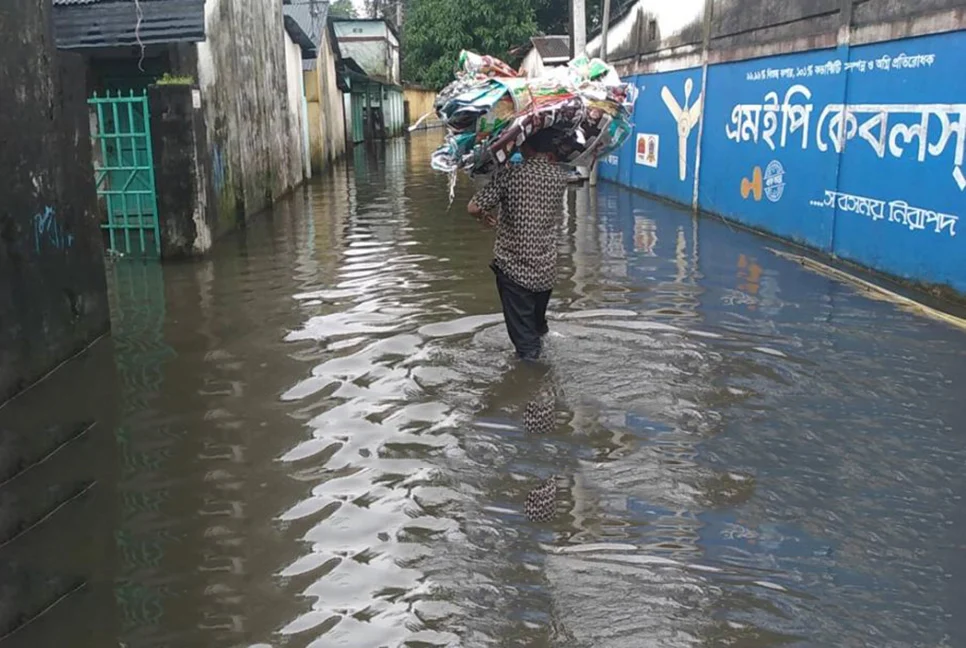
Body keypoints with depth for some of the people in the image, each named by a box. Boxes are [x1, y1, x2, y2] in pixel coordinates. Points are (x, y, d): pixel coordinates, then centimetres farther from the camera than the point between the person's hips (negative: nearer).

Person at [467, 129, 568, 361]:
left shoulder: (510, 174, -13)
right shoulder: (560, 176, -3)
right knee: (537, 323, 25)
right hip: (545, 269, 4)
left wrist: (485, 216, 11)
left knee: (522, 331, 3)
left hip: (512, 266, -4)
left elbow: (473, 208, -12)